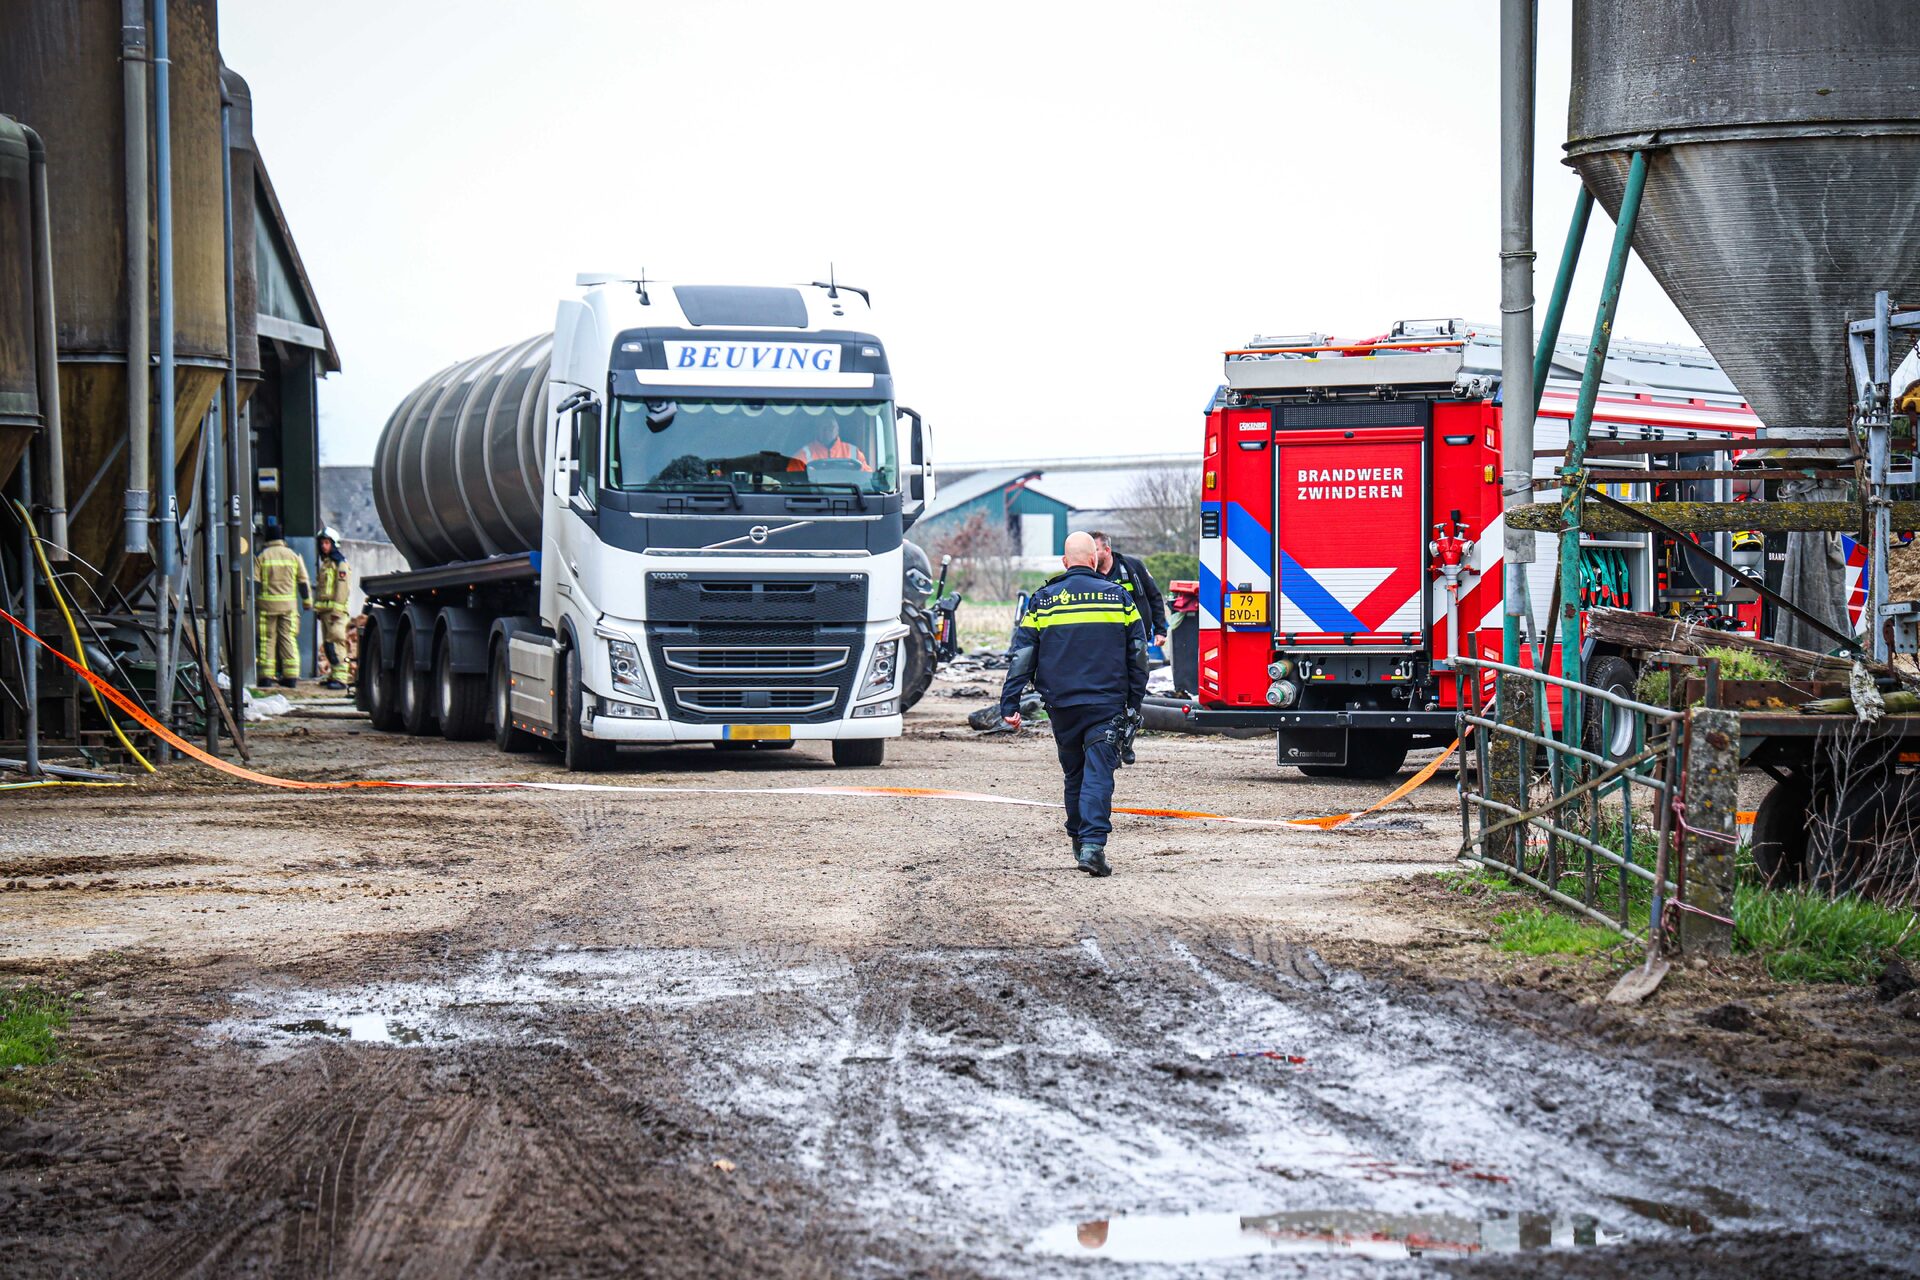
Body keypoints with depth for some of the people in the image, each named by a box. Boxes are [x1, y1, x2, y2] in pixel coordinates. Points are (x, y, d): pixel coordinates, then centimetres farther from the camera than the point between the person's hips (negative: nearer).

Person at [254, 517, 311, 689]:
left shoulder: (261, 556, 0)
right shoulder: (293, 555, 6)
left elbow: (255, 582, -5)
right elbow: (303, 581, 7)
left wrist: (253, 602, -1)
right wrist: (307, 601, 15)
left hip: (267, 604, -2)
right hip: (289, 604, 2)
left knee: (267, 639, 3)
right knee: (288, 639, 5)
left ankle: (266, 677, -1)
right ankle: (291, 677, 1)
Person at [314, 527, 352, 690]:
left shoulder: (340, 563, -7)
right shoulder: (325, 563, 21)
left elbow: (342, 588, -14)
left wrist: (336, 609, -19)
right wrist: (317, 608, 21)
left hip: (336, 609, -9)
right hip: (324, 609, 9)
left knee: (336, 642, -14)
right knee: (327, 645, 10)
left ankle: (340, 678, -19)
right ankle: (333, 675, 15)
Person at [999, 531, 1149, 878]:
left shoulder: (1042, 600, 3)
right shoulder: (1117, 596, 3)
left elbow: (1021, 656, 2)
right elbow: (1137, 652, 8)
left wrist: (1010, 704, 4)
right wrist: (1134, 701, 16)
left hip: (1061, 705, 2)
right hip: (1106, 705, -2)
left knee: (1074, 773, 16)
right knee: (1099, 773, -6)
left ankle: (1079, 841, 25)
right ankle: (1092, 844, -20)